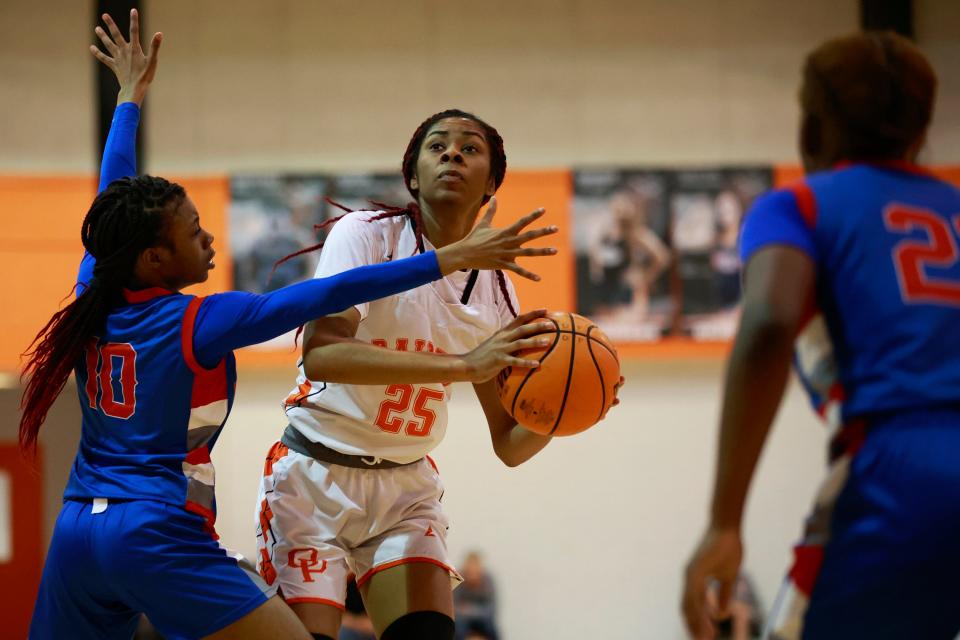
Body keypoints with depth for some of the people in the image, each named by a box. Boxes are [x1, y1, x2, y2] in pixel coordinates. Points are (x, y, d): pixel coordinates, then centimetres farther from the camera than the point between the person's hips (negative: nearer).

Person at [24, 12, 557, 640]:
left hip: (77, 533, 8)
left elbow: (113, 204, 23)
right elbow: (327, 296, -16)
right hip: (158, 536, -8)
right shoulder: (199, 324, -12)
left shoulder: (94, 302, 6)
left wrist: (131, 96, 35)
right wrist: (452, 258, -18)